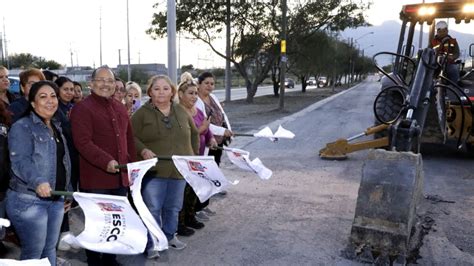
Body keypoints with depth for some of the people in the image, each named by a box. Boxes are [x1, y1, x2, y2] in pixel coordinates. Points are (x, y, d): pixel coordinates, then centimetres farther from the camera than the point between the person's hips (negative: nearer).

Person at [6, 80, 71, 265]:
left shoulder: (57, 127, 15)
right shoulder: (22, 127, -9)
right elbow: (19, 161, -23)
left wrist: (66, 191, 21)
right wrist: (38, 181, -39)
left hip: (56, 199, 7)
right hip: (29, 200, -7)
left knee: (50, 248, 16)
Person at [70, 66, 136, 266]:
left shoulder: (120, 108, 14)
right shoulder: (82, 108, -9)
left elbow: (129, 139, 19)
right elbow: (83, 142, -20)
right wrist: (106, 162, -30)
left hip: (121, 177, 7)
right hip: (96, 179, -7)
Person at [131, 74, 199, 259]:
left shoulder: (181, 111, 8)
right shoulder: (142, 113, -5)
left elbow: (194, 134, 18)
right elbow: (131, 137, -9)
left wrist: (194, 154, 11)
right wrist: (143, 150, -23)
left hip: (179, 169, 4)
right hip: (153, 170, -4)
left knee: (173, 207, 16)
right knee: (153, 209, 0)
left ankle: (169, 236, 36)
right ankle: (151, 244, 16)